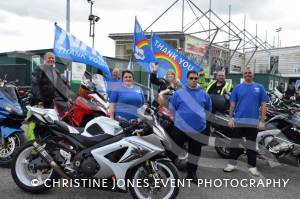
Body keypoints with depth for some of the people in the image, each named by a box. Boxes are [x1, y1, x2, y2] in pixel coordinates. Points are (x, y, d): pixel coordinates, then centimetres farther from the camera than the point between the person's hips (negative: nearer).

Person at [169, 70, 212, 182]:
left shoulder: (204, 94, 5)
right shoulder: (178, 93, -2)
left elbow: (208, 110, 17)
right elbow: (172, 109, 5)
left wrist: (201, 119, 14)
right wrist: (178, 120, 5)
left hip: (199, 129, 3)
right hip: (180, 128, -2)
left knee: (195, 152, 14)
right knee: (173, 150, 3)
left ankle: (192, 172, 31)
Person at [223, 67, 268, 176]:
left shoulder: (259, 87, 4)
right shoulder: (238, 87, 5)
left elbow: (263, 105, 2)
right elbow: (232, 104, 5)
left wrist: (262, 121, -4)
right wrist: (230, 119, 0)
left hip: (253, 122, 0)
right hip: (238, 121, 1)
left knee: (251, 144, 10)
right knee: (235, 143, 7)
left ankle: (252, 166, 21)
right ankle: (232, 163, 19)